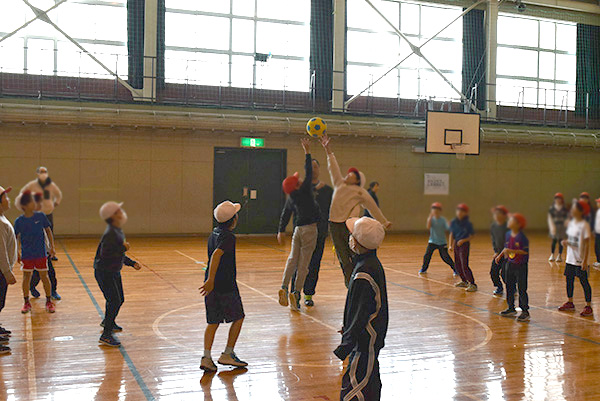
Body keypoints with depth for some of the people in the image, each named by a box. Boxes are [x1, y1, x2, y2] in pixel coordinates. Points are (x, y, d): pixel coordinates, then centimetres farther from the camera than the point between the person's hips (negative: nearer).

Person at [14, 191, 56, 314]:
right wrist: (17, 251, -1)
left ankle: (49, 302, 18)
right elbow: (17, 237, 2)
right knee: (26, 277, 9)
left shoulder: (40, 216, -7)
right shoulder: (19, 221, -8)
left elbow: (48, 231, 3)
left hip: (41, 254, 0)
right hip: (26, 255, 0)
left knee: (44, 276, 6)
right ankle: (26, 303, 23)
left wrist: (52, 247, 2)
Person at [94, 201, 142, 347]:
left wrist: (132, 263, 15)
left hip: (114, 272, 10)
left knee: (119, 300, 21)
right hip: (104, 273, -10)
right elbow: (105, 256, -31)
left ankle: (108, 322, 46)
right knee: (114, 301, -13)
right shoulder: (110, 234, -25)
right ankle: (106, 335, -6)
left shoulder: (118, 231, 7)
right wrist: (123, 249, -26)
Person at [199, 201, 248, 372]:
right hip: (226, 286, -7)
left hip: (212, 285, 7)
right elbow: (216, 254, -29)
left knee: (213, 322, 10)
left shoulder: (213, 234, 11)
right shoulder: (229, 237, -15)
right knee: (238, 318, 10)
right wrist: (211, 280, -34)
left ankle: (206, 356, 1)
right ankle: (227, 354, 12)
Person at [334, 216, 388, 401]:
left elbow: (361, 315, -24)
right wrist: (348, 329, 24)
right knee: (370, 383, 19)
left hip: (366, 340, -10)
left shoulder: (364, 274, -26)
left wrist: (345, 346, -18)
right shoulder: (373, 263, 6)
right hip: (372, 337, 10)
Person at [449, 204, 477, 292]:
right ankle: (464, 281, 31)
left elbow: (471, 236, -7)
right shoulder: (454, 222, 2)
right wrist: (450, 245, -1)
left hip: (465, 244, -6)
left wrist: (463, 240, -20)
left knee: (464, 265, -12)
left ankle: (472, 284, -7)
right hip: (456, 244, 6)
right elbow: (451, 234, 5)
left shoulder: (467, 223, -12)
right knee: (457, 265, 13)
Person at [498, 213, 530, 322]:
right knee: (509, 287, 15)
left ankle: (525, 312, 5)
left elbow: (525, 251, -21)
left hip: (521, 266, -8)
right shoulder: (508, 234, 6)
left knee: (522, 289, -2)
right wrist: (500, 255, 8)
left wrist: (511, 251, -26)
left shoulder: (522, 237, -17)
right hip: (510, 264, 8)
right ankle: (511, 309, 28)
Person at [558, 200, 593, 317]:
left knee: (584, 282, 0)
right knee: (569, 280, 14)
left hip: (580, 260, -7)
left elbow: (587, 244, -14)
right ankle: (570, 303, 28)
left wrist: (585, 260, -17)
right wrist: (566, 242, -4)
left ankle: (588, 307, 9)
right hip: (570, 259, 7)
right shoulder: (571, 223, 8)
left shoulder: (584, 225, -14)